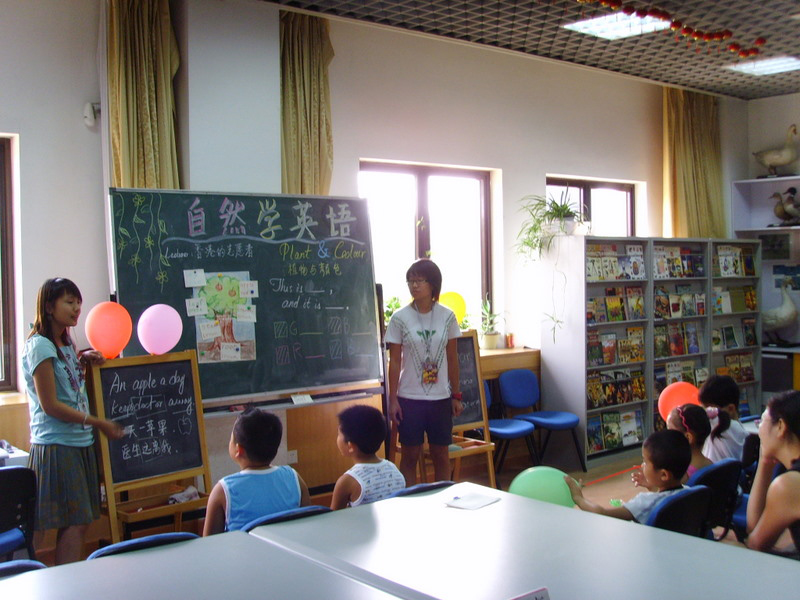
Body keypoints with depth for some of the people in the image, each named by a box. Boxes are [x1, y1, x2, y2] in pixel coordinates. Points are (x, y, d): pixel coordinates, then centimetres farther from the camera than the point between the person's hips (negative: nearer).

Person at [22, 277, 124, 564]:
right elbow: (50, 405, -15)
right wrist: (99, 423, -13)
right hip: (55, 446, -8)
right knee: (73, 523, -8)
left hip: (80, 444, 8)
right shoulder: (39, 346, -10)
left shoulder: (66, 344, 16)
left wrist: (83, 361, 9)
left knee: (79, 521, 7)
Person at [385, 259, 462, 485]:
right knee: (410, 455, 5)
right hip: (410, 398, -2)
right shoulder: (400, 318, -5)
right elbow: (394, 361, -3)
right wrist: (392, 399, -6)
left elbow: (452, 359, 6)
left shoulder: (447, 317, 0)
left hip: (440, 398, 2)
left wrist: (456, 396, 7)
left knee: (441, 454, 10)